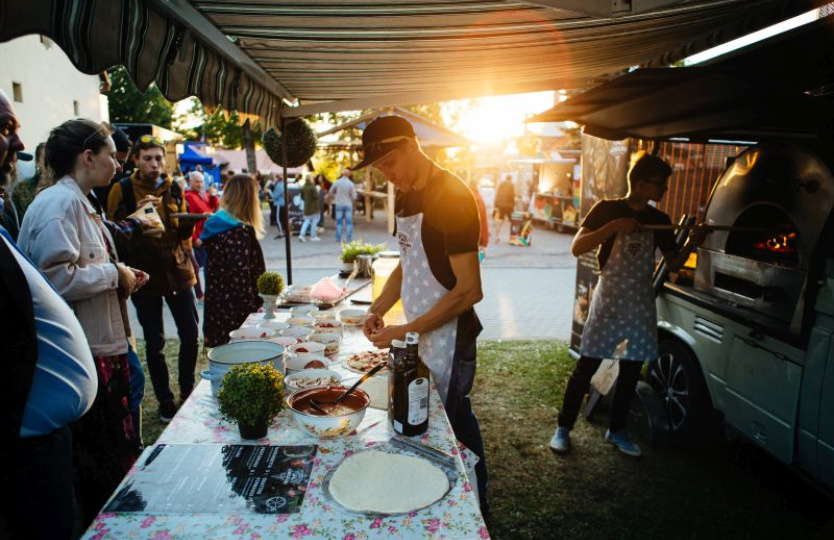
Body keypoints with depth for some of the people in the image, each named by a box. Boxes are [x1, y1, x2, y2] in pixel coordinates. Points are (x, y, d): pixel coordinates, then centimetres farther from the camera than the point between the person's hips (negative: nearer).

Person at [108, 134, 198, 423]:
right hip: (144, 274, -3)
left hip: (177, 271, 3)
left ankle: (187, 391, 24)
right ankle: (165, 400, 20)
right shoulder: (122, 189, -3)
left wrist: (188, 224, -8)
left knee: (191, 335, 4)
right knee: (154, 342, 6)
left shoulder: (174, 188, 8)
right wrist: (137, 214, -20)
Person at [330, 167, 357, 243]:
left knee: (339, 222, 8)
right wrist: (355, 193, 17)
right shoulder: (351, 184, -9)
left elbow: (331, 192, 6)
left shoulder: (337, 182, -4)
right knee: (348, 222, 4)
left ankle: (338, 238, 6)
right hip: (348, 205, -1)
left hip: (339, 205, 1)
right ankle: (348, 238, 0)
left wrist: (334, 198, 25)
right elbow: (353, 197, -6)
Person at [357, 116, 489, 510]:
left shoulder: (451, 197, -19)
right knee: (457, 418, 20)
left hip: (449, 338, -8)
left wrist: (406, 331, -20)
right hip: (423, 334, 8)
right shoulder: (406, 196, 9)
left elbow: (469, 290, -21)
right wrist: (378, 309, 6)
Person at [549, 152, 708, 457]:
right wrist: (614, 226, -25)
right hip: (608, 303, -5)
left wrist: (691, 243, -9)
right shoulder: (608, 209, -6)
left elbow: (673, 263, 10)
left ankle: (616, 430, 29)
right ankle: (563, 428, 12)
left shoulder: (659, 221, 8)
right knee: (586, 368, -1)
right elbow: (576, 248, -15)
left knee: (631, 372, 12)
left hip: (641, 306, 5)